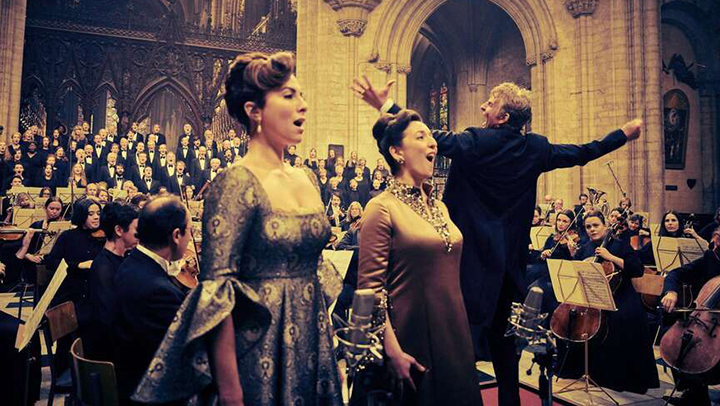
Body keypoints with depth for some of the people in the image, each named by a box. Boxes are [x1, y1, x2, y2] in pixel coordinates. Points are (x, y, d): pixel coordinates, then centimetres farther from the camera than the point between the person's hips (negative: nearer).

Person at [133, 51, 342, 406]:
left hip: (313, 339, 7)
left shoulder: (307, 178, 6)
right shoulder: (236, 184, -16)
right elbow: (216, 292, -19)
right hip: (260, 347, -7)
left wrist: (323, 334, 13)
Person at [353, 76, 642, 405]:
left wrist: (386, 105, -23)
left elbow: (434, 139, -24)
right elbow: (581, 154, 14)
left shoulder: (477, 143, -13)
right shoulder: (535, 149, 3)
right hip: (510, 258, 7)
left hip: (473, 257, -6)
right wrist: (624, 134, 30)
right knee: (501, 335, 20)